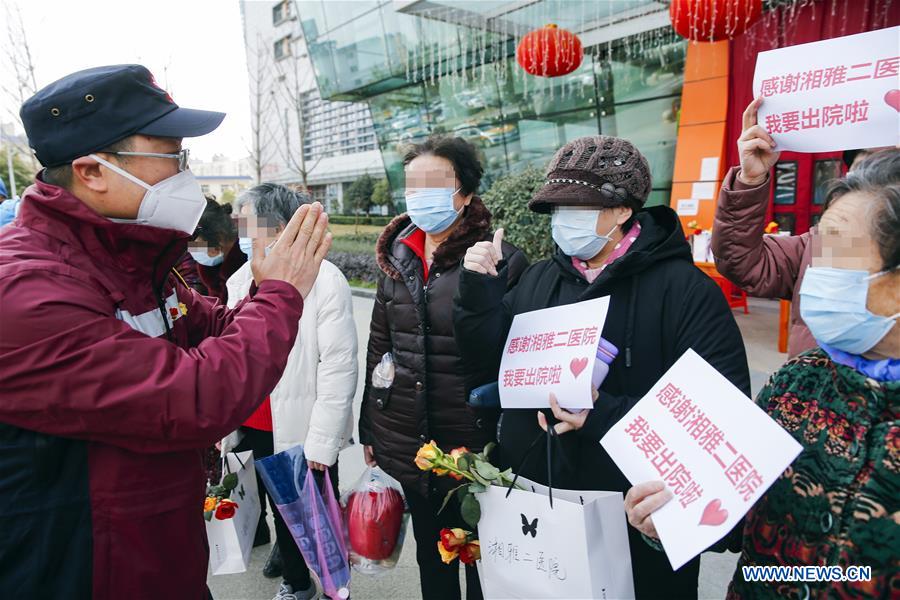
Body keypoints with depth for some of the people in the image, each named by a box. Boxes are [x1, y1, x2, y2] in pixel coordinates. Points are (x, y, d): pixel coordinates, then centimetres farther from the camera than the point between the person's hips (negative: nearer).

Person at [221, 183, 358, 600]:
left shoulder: (325, 280, -15)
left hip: (303, 431, -5)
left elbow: (339, 367, -16)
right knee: (280, 508, 22)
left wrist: (322, 441, -15)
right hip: (256, 428, 6)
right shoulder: (240, 279, 3)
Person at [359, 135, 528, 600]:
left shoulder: (500, 260, -12)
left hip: (476, 442, -4)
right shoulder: (396, 258, 4)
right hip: (407, 443, 5)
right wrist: (369, 430, 12)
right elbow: (378, 348, 10)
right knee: (431, 556, 24)